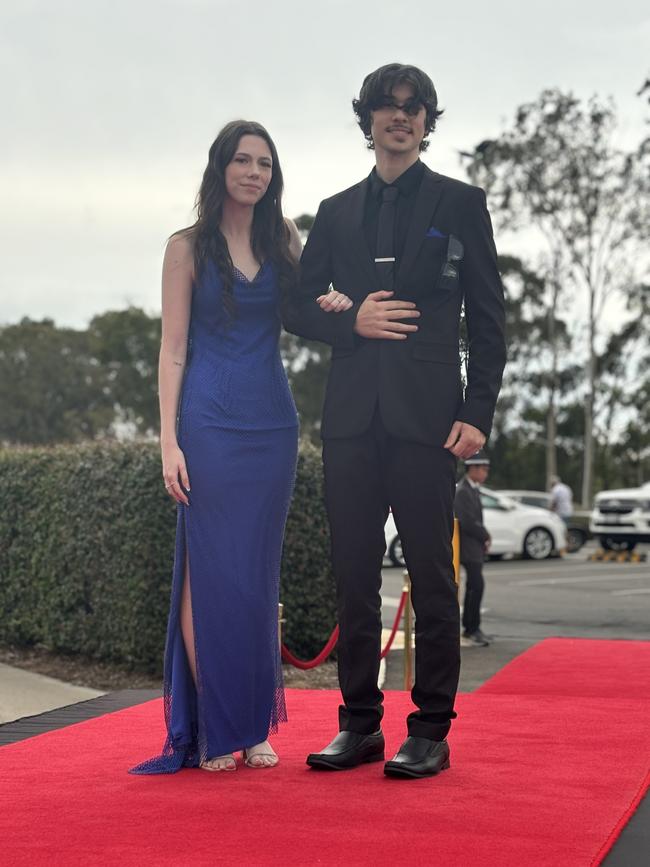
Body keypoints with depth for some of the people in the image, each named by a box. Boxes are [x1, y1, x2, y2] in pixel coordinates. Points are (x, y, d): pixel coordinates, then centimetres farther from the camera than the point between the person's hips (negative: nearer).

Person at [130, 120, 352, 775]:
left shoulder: (283, 242, 11)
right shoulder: (189, 247, 1)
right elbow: (173, 350, -1)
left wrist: (336, 302, -4)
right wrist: (169, 440, -9)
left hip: (272, 425, 4)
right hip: (211, 423, -4)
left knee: (257, 575, 6)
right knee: (211, 572, -6)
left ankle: (251, 726, 13)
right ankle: (212, 730, 2)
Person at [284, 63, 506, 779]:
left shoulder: (460, 204, 8)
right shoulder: (337, 211, 17)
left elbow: (487, 317, 3)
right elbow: (298, 304, 16)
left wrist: (478, 414, -7)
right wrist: (351, 323, -4)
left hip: (427, 416, -3)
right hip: (352, 417, 4)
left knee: (431, 575, -3)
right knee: (354, 575, 5)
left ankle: (431, 732, 3)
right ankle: (359, 724, 13)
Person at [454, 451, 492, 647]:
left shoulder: (472, 489, 14)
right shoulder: (463, 491, -17)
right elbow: (468, 522, -22)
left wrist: (485, 538, 7)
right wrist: (485, 537, -9)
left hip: (476, 547, 10)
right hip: (469, 548, -10)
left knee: (473, 587, 13)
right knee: (477, 586, -12)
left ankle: (470, 627, 19)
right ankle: (471, 629, -8)